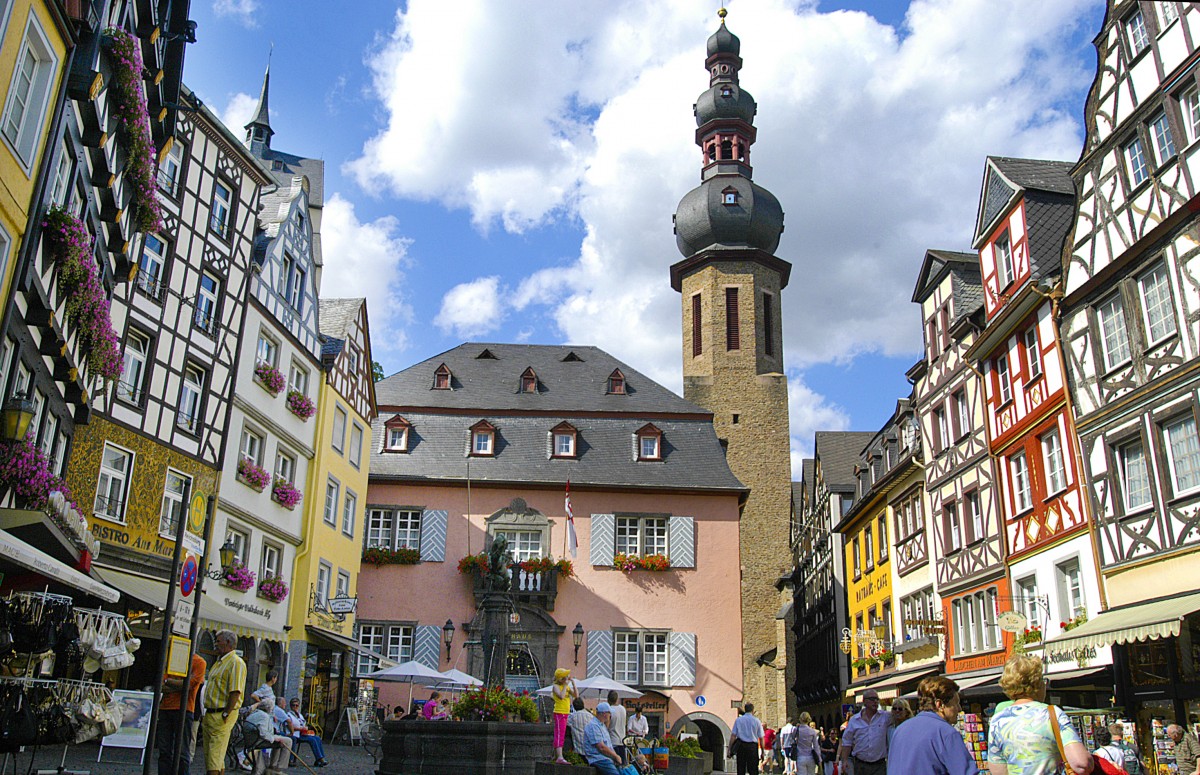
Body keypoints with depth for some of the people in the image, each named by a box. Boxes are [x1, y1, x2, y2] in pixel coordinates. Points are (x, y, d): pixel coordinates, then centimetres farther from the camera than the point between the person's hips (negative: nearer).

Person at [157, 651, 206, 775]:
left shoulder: (198, 662, 1)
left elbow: (188, 685, -11)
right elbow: (161, 687, 8)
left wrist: (168, 681, 1)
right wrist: (180, 686, -8)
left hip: (183, 710, -5)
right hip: (164, 708, 5)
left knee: (182, 752, -4)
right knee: (164, 752, 5)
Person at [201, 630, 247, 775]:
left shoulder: (236, 663, -13)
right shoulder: (218, 662, 19)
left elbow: (235, 692, -19)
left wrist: (226, 714, -22)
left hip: (221, 716, -10)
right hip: (210, 714, 10)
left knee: (215, 757, -10)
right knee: (209, 756, 13)